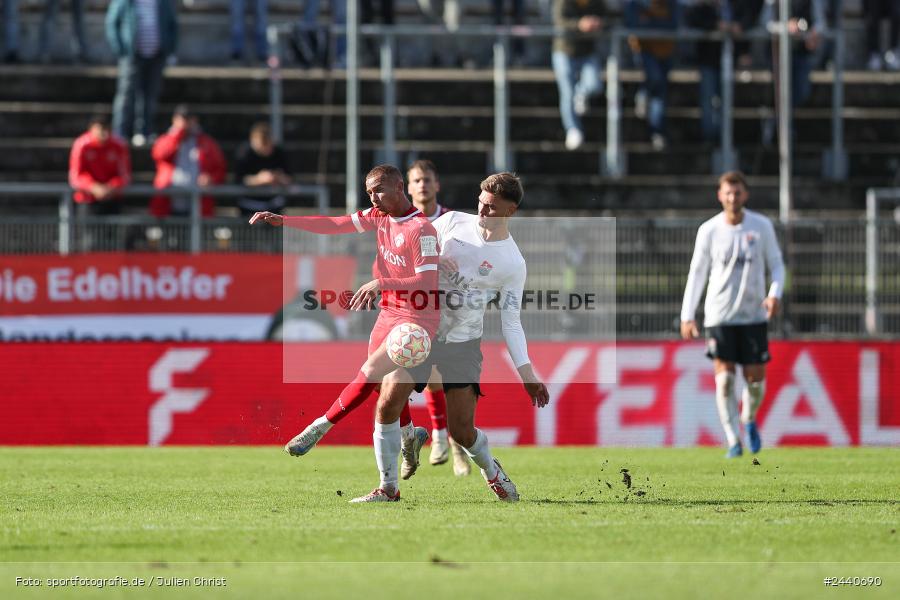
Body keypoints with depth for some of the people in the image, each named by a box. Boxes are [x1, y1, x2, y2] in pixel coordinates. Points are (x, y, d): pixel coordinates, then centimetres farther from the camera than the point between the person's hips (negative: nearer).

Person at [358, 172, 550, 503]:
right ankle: (386, 487, -1)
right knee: (388, 404, -16)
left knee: (461, 429, -7)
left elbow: (511, 322, 2)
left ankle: (491, 471, 26)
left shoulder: (513, 264, -2)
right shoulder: (454, 221, 2)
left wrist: (527, 374, -6)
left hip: (462, 342, -2)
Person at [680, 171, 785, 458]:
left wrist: (775, 294, -12)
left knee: (755, 381, 0)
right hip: (719, 315, -1)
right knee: (724, 380, -11)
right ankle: (734, 441, -4)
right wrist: (687, 316, -4)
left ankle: (749, 420, 31)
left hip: (754, 315, 1)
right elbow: (697, 273, 2)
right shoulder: (709, 230, -2)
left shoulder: (761, 226, -1)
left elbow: (776, 264, 8)